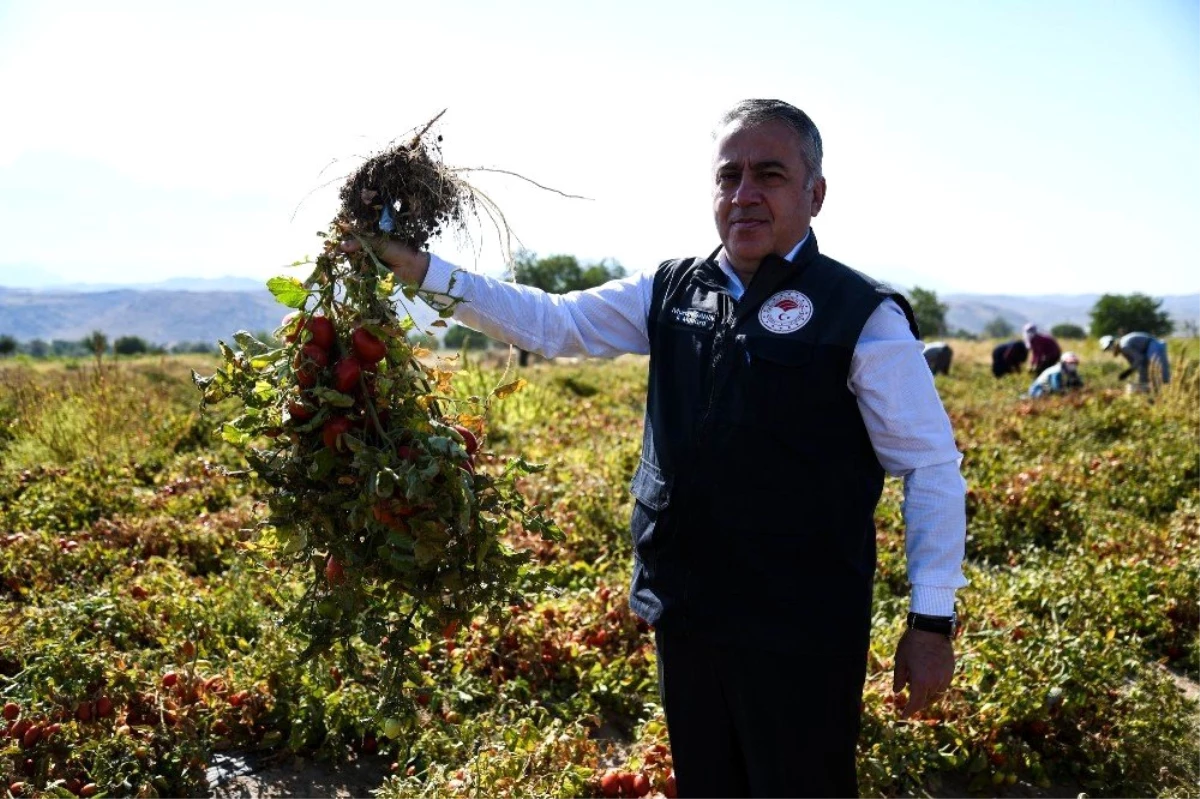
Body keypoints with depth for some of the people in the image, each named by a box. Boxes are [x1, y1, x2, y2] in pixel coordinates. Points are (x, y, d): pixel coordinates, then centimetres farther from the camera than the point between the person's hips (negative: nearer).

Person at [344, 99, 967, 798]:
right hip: (684, 615, 5)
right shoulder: (670, 292, 4)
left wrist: (933, 620, -8)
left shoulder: (863, 316, -11)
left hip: (802, 635, -5)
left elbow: (933, 467, -8)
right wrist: (421, 269, 1)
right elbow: (551, 323, 7)